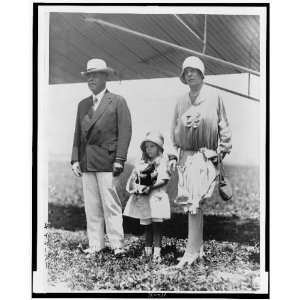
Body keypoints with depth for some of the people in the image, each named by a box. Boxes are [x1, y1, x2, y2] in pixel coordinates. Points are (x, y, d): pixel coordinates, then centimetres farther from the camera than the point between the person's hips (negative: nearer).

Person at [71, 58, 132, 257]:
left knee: (110, 205, -5)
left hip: (107, 162, -5)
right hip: (86, 163, 5)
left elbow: (125, 132, -4)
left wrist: (119, 160, -12)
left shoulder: (117, 102, 2)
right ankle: (95, 245, 13)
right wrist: (75, 159, 7)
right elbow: (78, 134, 17)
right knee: (91, 206, 6)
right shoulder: (83, 105, 18)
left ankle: (117, 245, 1)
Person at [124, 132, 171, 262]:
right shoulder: (141, 163, 14)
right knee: (146, 225, 10)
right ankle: (147, 249, 18)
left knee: (156, 224, -7)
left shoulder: (162, 161, -1)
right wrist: (135, 187, -9)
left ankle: (157, 252, -6)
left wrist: (151, 187, -19)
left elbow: (164, 179, -9)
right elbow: (133, 179, 11)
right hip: (142, 198, 5)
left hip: (156, 196, -5)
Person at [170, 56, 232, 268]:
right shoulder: (181, 102, 12)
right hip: (185, 156, 5)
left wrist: (223, 151, -2)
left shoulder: (213, 97, 1)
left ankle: (192, 251, -8)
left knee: (194, 203, -14)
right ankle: (198, 247, 22)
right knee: (191, 204, 8)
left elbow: (224, 126, 3)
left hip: (205, 157, -5)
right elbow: (174, 131, 17)